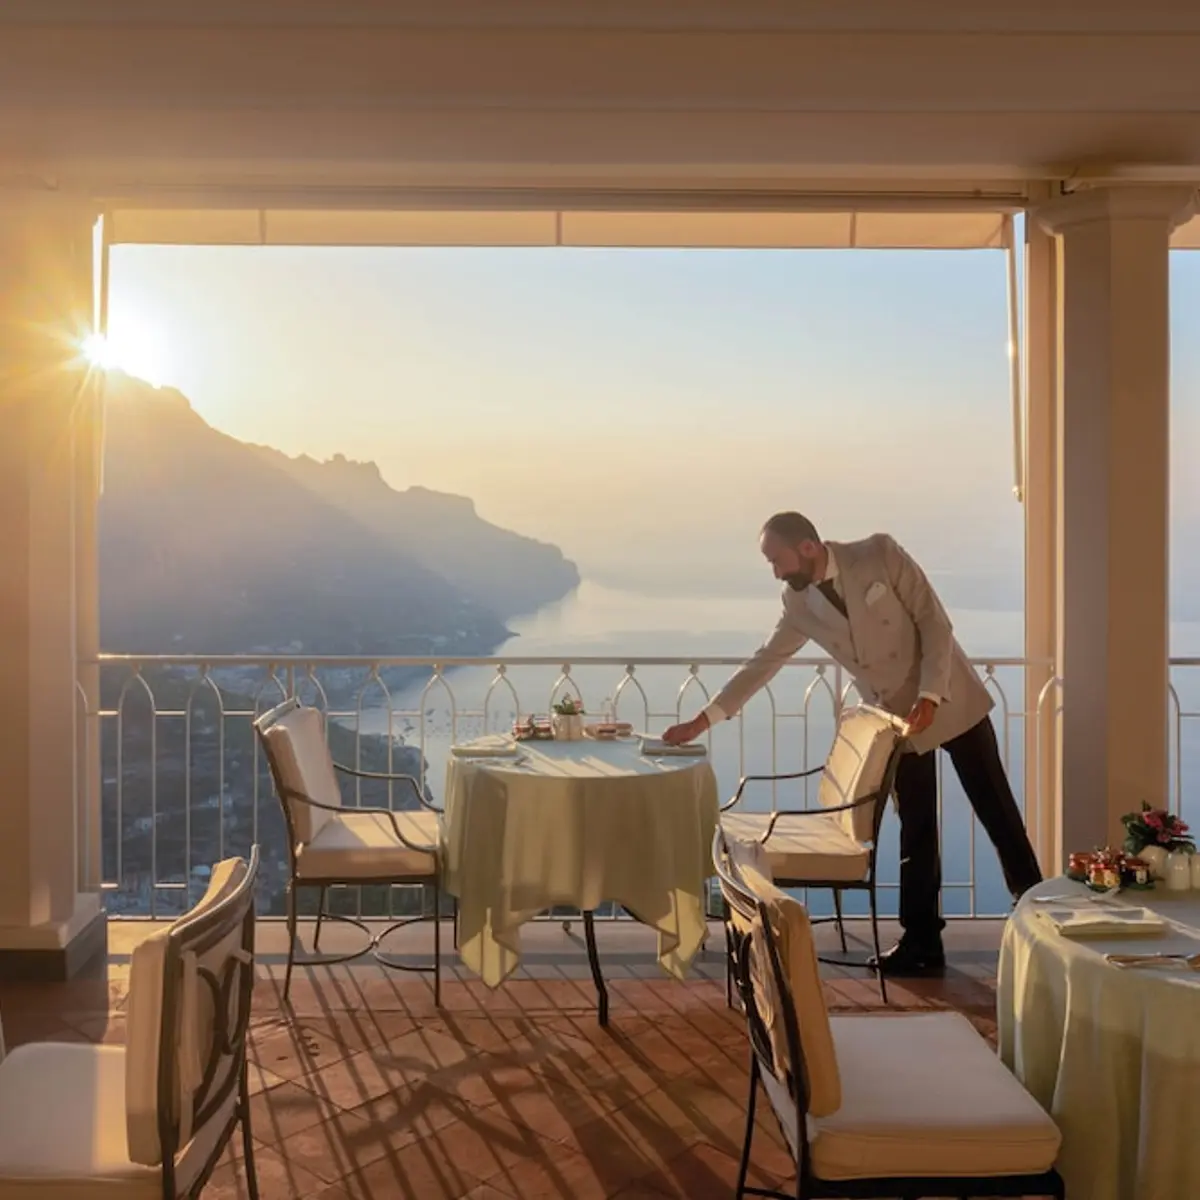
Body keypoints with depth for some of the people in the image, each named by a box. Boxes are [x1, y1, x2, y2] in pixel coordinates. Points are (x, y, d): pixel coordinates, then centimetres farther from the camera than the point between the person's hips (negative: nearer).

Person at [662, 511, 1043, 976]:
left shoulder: (881, 553, -17)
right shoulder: (798, 602, -4)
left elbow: (934, 620, -15)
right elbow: (762, 663, 1)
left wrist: (930, 694, -22)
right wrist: (702, 720, -2)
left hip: (949, 699, -3)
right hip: (896, 721, 3)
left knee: (997, 812, 4)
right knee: (916, 832, 7)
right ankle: (922, 943, 15)